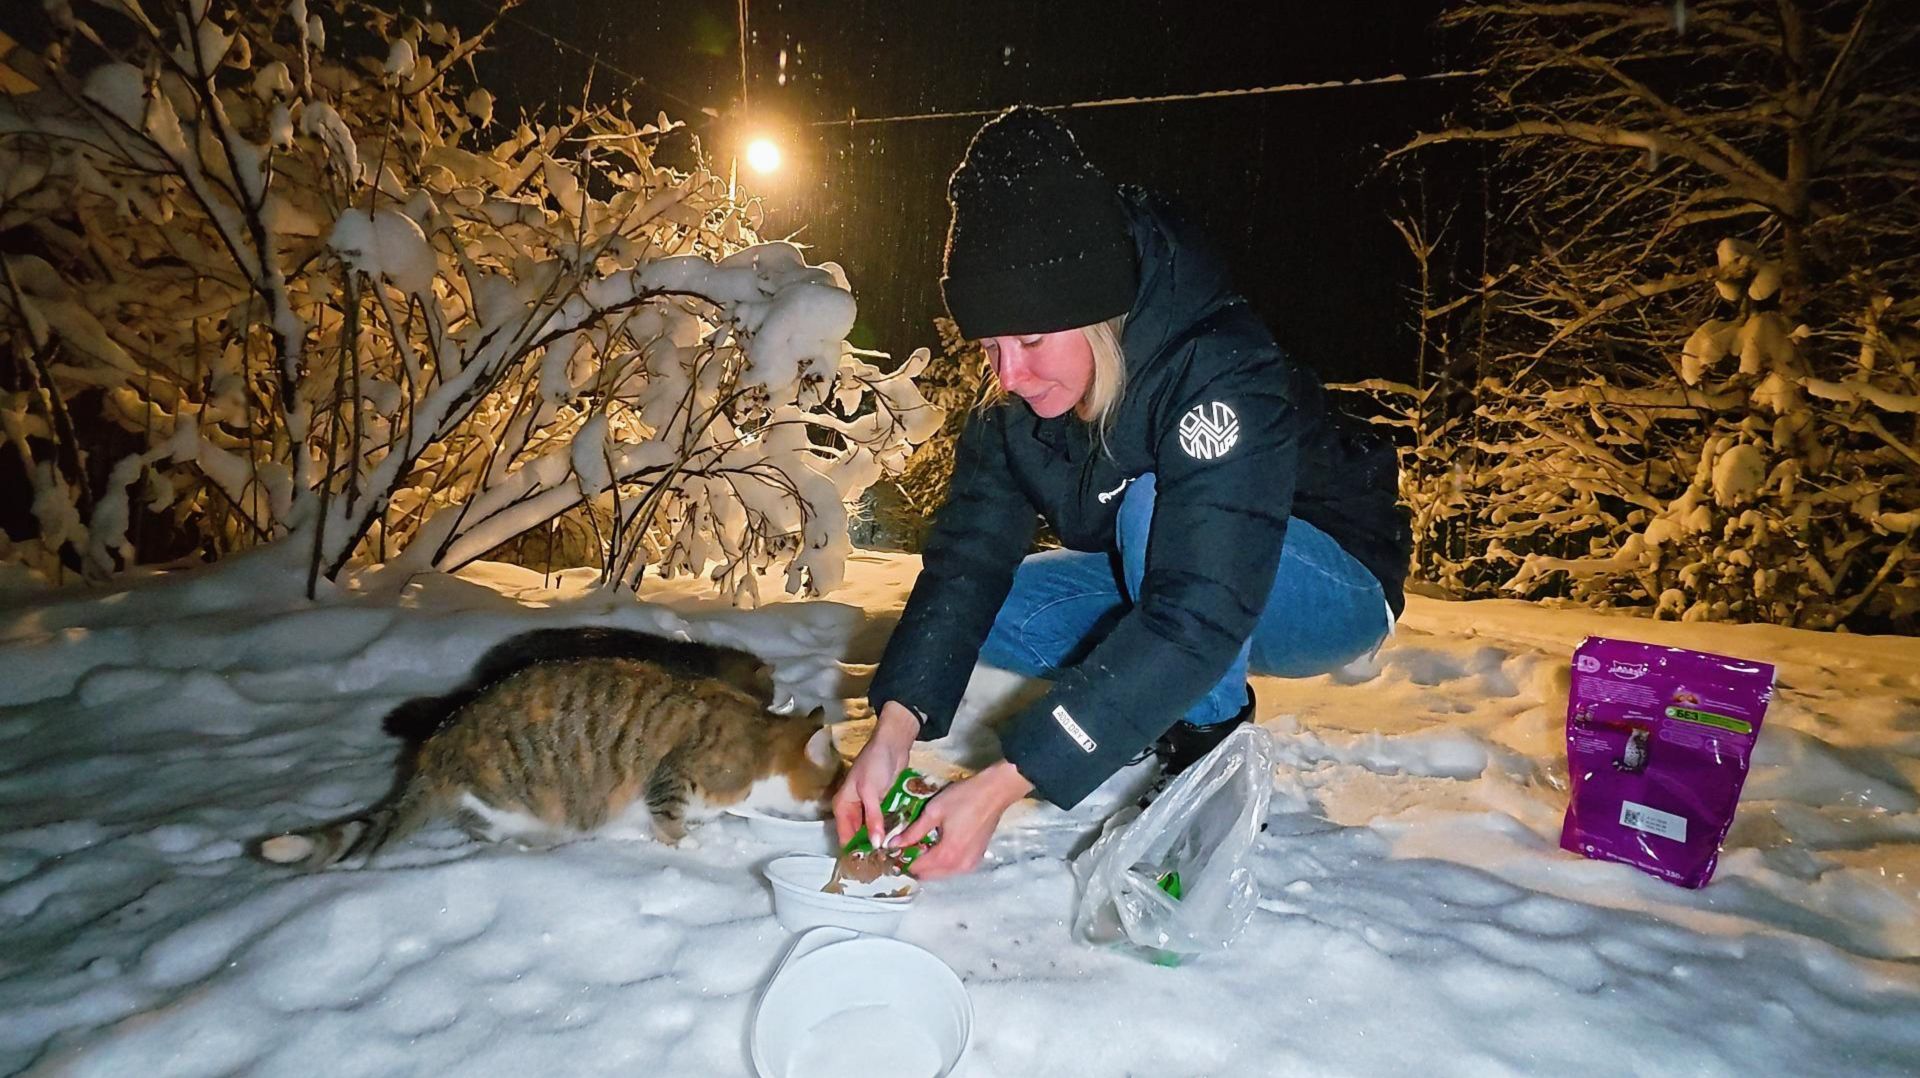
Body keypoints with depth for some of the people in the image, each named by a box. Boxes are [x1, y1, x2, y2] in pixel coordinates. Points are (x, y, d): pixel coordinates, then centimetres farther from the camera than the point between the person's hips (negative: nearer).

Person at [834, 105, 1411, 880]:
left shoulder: (1222, 377, -34)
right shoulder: (1016, 407, -14)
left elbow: (1196, 619, -42)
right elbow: (967, 557, -19)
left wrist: (1006, 782, -44)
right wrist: (894, 727, -34)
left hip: (1333, 589, -6)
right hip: (1162, 584, 6)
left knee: (1154, 505, -36)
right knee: (979, 607, -12)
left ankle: (1213, 762, -15)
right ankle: (1176, 705, 1)